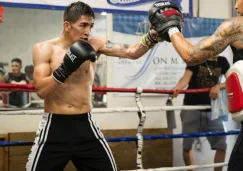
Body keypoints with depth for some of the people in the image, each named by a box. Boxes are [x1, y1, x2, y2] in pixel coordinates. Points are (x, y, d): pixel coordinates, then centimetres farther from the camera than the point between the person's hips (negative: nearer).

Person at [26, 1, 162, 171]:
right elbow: (41, 90, -14)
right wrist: (66, 67, -23)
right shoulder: (44, 49, -5)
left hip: (85, 125, 3)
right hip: (54, 126, -2)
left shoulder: (94, 44, 0)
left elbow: (131, 52, -5)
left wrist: (154, 35, -20)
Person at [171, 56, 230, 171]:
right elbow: (186, 77, -18)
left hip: (212, 110, 3)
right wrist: (176, 88, -39)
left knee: (222, 145, -2)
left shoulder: (222, 62, 7)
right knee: (187, 146, 0)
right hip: (191, 108, -3)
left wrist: (218, 86, -22)